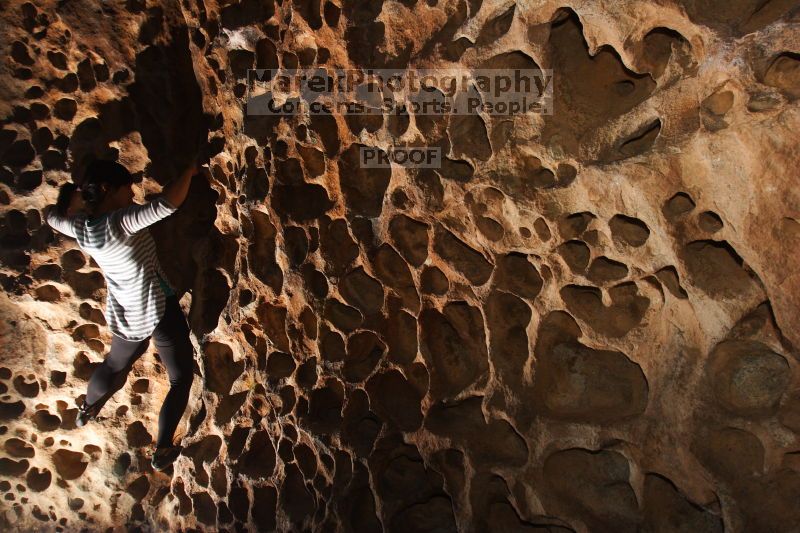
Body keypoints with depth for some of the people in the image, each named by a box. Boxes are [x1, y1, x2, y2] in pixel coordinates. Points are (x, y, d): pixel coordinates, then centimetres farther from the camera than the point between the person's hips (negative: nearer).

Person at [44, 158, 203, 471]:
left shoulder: (80, 226, -5)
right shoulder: (118, 223, -27)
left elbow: (52, 216, 18)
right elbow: (167, 203, -38)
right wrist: (189, 171, -23)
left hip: (125, 316, 7)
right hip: (159, 311, -7)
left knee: (115, 364, 36)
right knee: (182, 377, 13)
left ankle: (86, 410, 62)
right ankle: (162, 451, 17)